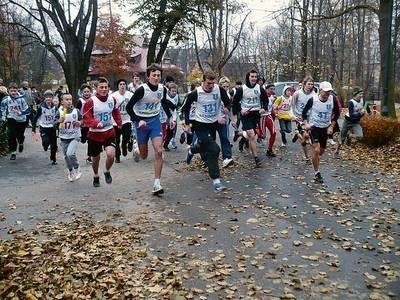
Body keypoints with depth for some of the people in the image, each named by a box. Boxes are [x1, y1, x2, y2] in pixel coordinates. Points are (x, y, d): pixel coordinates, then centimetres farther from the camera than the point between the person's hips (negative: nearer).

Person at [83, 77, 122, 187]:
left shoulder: (112, 99, 0)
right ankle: (96, 176, 41)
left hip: (109, 132, 2)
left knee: (111, 154, -19)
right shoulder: (91, 102, -15)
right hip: (95, 134, -2)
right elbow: (86, 118, -17)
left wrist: (119, 123, 10)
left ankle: (107, 172, 11)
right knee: (96, 158, 13)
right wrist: (96, 124, -33)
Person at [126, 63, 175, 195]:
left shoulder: (162, 89, -4)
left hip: (155, 120, 3)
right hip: (142, 121, -3)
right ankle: (137, 149, 47)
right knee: (143, 156, 7)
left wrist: (170, 117, 10)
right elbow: (129, 107, -14)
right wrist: (138, 121, -23)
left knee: (159, 151, -14)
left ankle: (157, 184, -9)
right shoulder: (142, 89, -19)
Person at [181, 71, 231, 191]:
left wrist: (227, 108, -21)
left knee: (205, 146, 23)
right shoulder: (195, 93, -16)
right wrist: (187, 123, -2)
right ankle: (216, 181, -14)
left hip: (213, 123, 5)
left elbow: (228, 102, 2)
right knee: (214, 149, -18)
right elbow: (186, 108, -1)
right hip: (200, 124, -5)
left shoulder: (219, 90, -10)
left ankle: (191, 150, 59)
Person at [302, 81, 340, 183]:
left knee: (321, 151, 15)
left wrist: (331, 126, -2)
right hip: (314, 127, -4)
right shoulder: (313, 100, -19)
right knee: (316, 150, -14)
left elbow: (336, 114, 4)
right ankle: (317, 173, -1)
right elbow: (304, 112, -4)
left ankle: (314, 160, 48)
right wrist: (306, 123, -17)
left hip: (325, 128, 4)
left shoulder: (333, 100, -13)